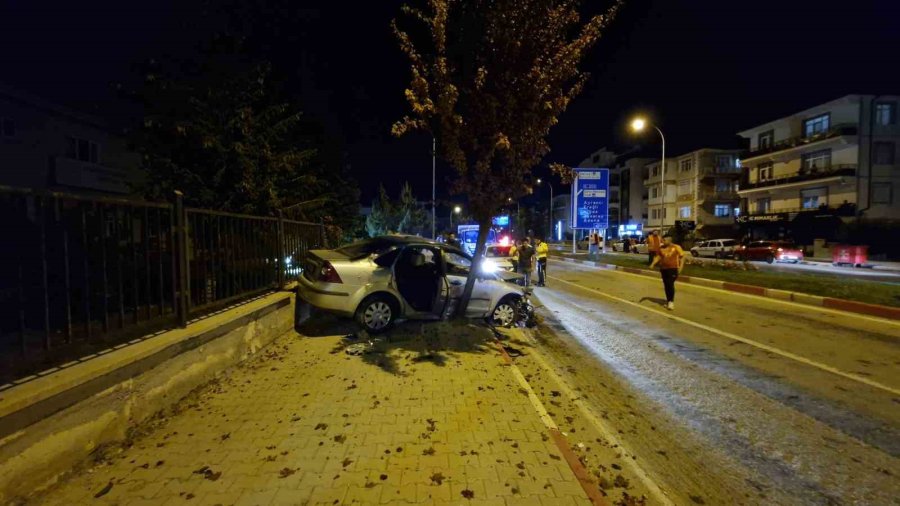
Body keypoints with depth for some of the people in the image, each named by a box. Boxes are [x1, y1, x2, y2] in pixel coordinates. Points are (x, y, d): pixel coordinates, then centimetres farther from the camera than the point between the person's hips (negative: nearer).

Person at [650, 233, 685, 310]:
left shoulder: (676, 247, -6)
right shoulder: (661, 248, 4)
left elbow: (682, 257, -2)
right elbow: (658, 256, 6)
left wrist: (680, 267, -10)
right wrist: (653, 263, -8)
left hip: (673, 268, -4)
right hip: (664, 269, 4)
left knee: (670, 284, -12)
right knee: (666, 285, 10)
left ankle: (671, 301, 0)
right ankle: (668, 300, 22)